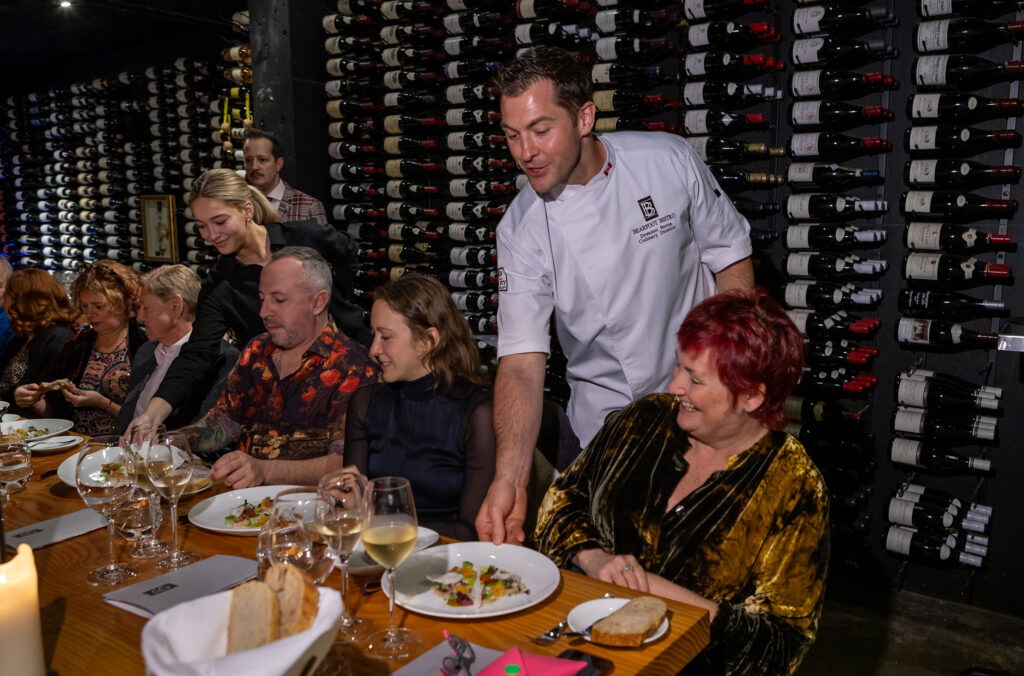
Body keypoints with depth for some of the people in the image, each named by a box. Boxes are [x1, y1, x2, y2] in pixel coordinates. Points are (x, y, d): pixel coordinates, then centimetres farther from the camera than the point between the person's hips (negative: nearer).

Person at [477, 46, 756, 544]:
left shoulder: (669, 161, -12)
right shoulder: (521, 230, -14)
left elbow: (730, 257, 0)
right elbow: (522, 360, -19)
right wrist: (509, 478, -33)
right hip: (601, 428, 0)